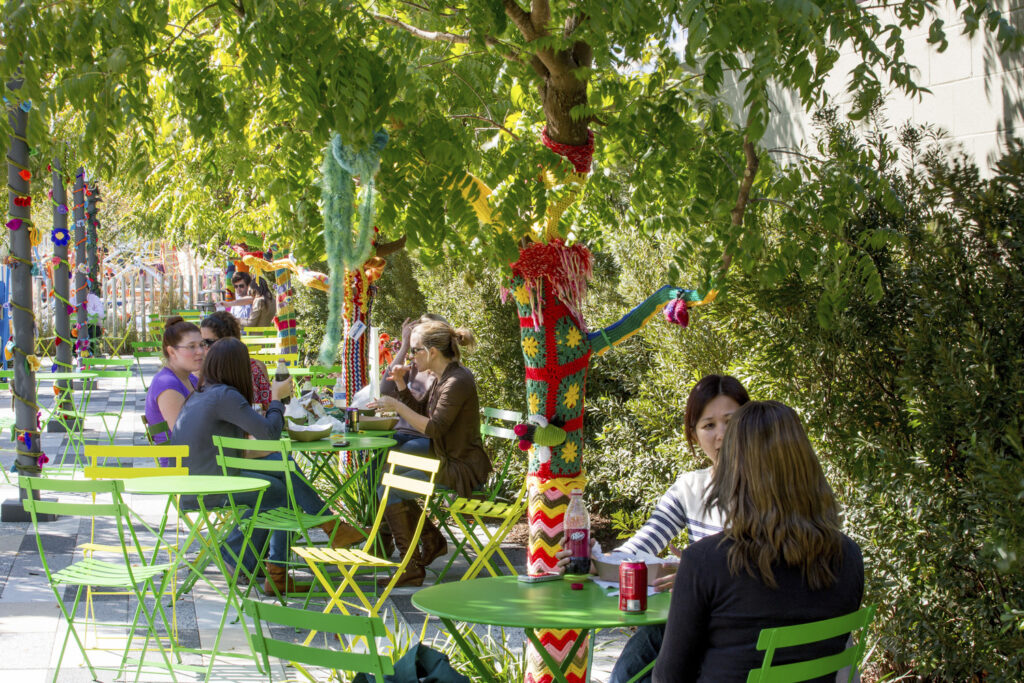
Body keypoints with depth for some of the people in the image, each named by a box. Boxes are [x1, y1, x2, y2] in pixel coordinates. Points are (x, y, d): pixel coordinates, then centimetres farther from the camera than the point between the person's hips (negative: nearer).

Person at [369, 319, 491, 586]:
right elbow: (420, 412, 20)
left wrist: (397, 405, -23)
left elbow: (433, 428, -26)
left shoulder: (457, 382, -21)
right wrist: (401, 384, 5)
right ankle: (433, 541, 26)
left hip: (462, 469, -10)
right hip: (448, 461, 10)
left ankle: (412, 569, -8)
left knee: (389, 490, -13)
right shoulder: (443, 378, 11)